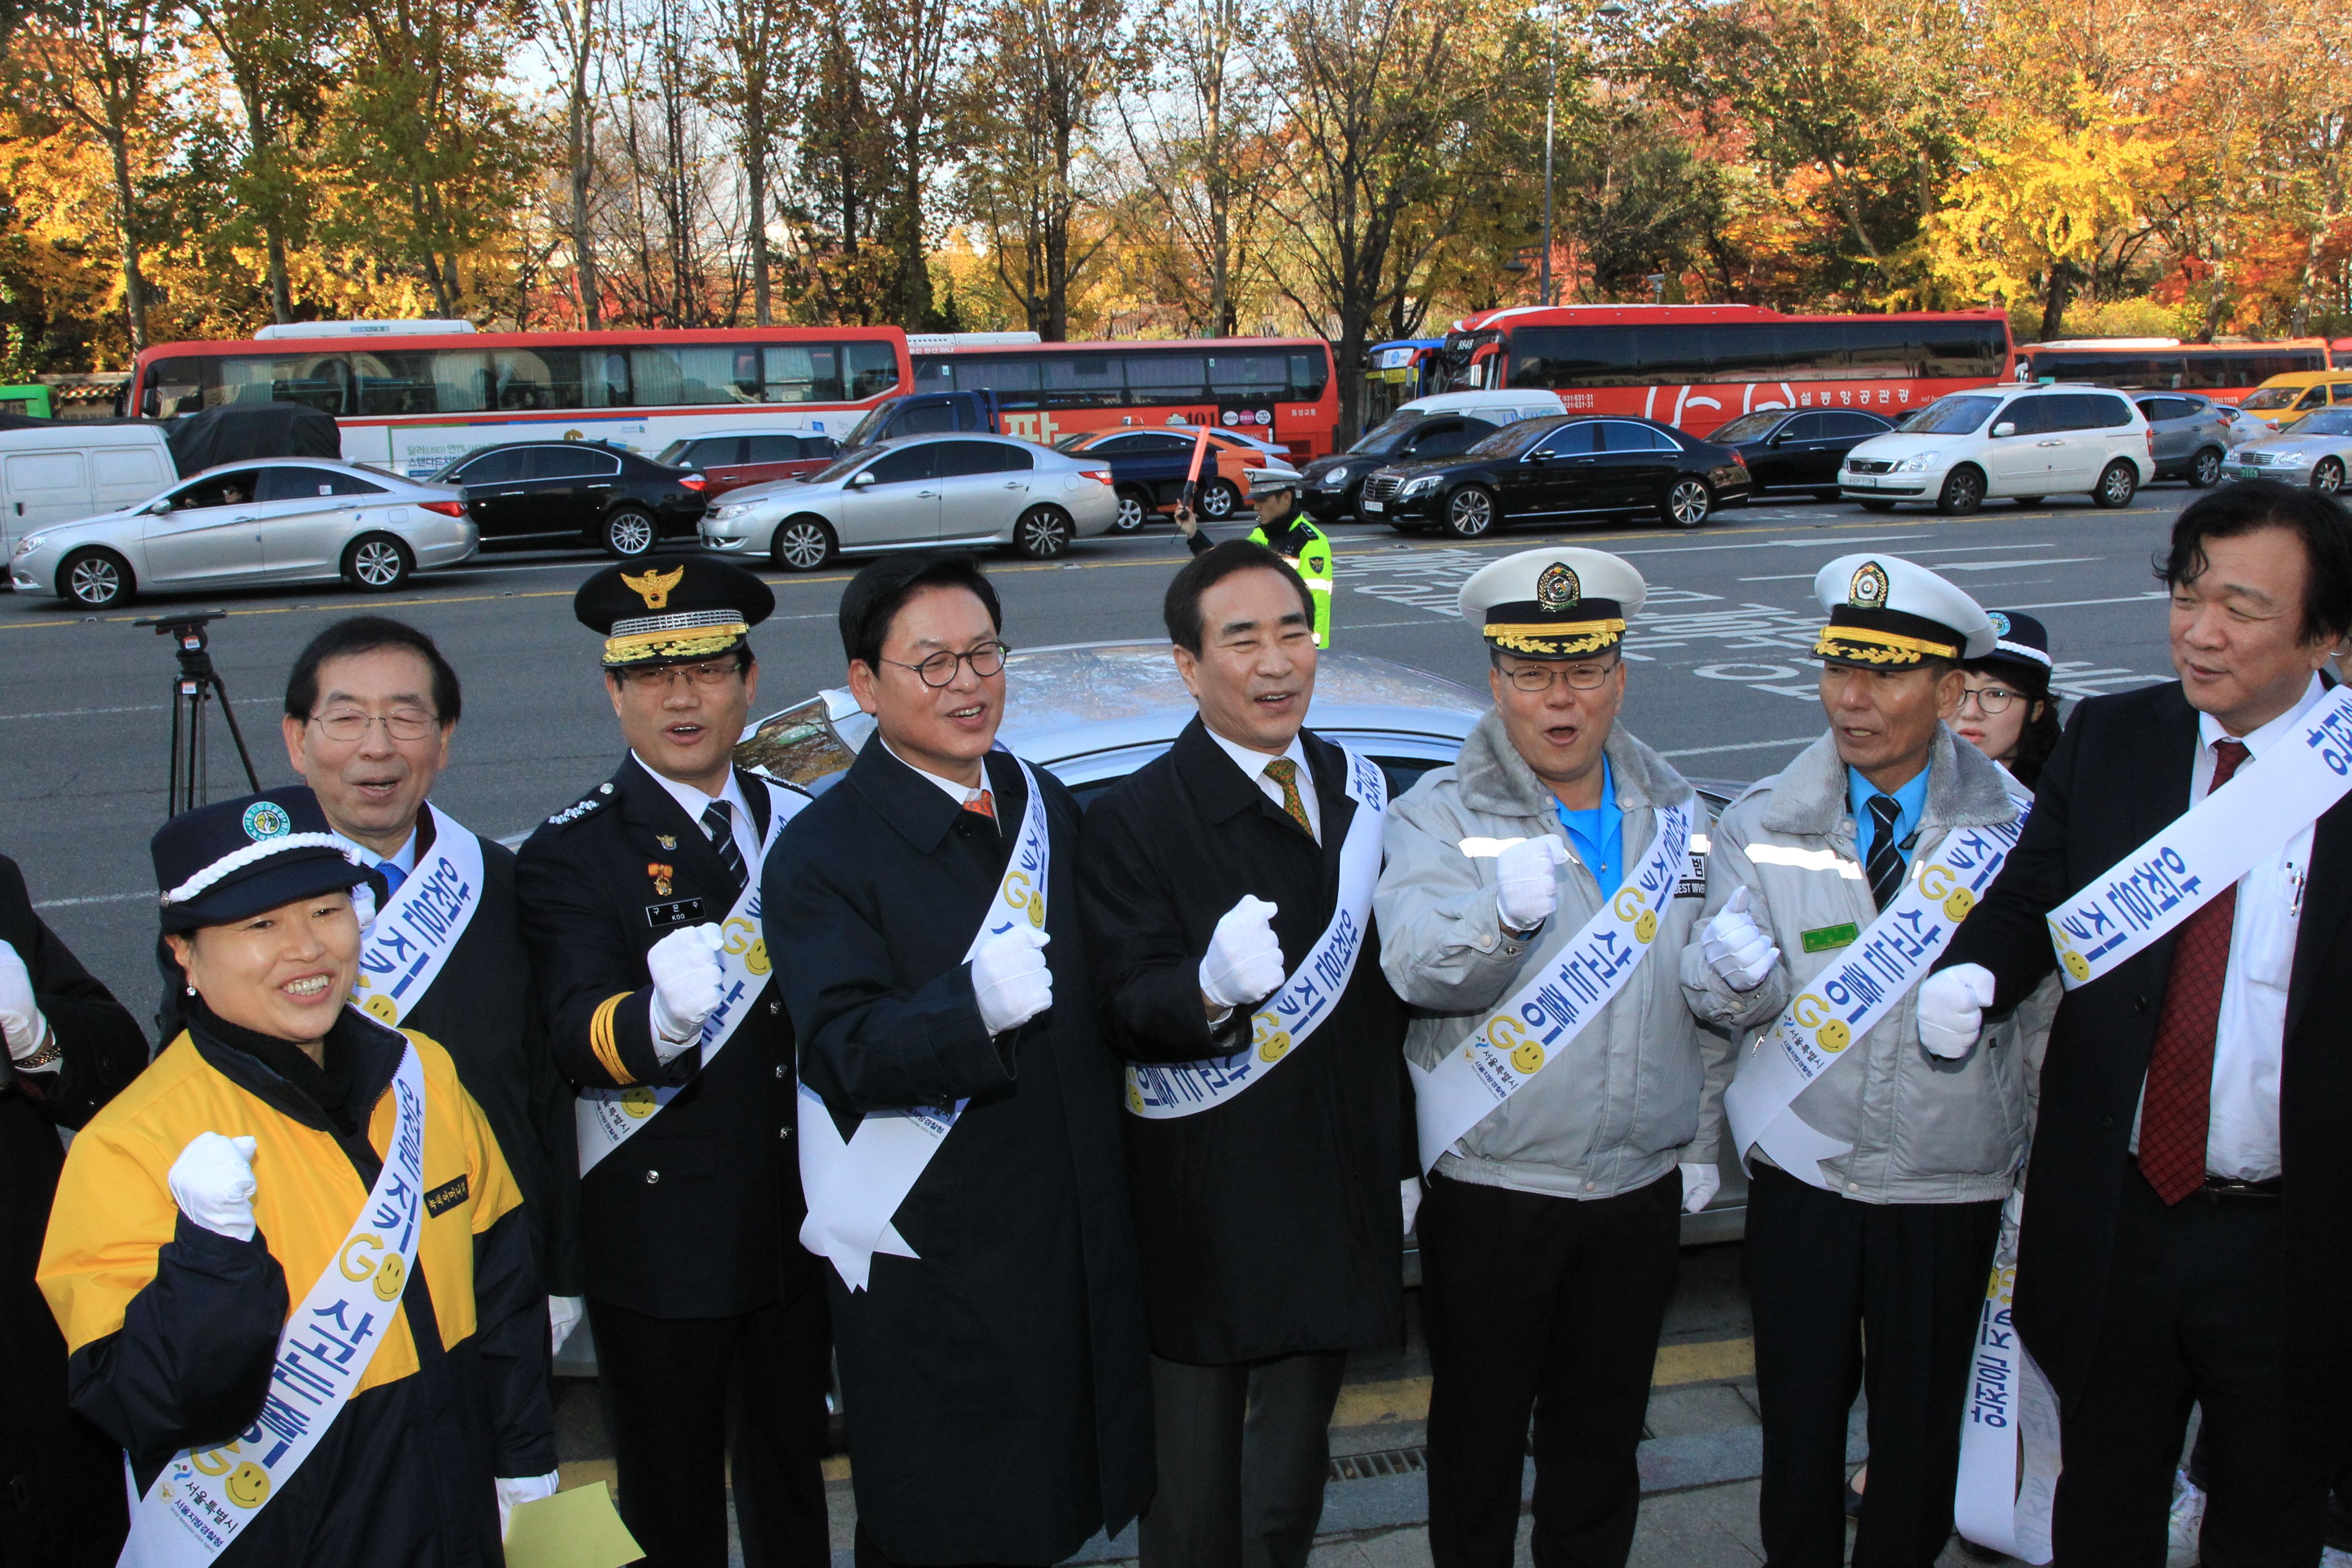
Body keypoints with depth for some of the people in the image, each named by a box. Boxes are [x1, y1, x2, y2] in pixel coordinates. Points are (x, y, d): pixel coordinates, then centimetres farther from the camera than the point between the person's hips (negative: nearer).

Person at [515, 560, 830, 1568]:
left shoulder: (800, 824, 4)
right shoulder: (568, 855, -11)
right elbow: (577, 1038, -25)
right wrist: (662, 1020, -48)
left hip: (798, 1230, 4)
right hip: (658, 1247, -4)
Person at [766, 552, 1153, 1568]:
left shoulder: (1048, 806, 8)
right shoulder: (822, 853, -13)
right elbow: (849, 1054, -23)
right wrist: (974, 1007, -39)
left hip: (1077, 1243, 6)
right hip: (931, 1267, -5)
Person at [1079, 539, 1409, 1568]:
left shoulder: (1357, 791, 5)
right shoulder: (1133, 819, -12)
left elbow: (1388, 988, 12)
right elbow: (1126, 1012, -18)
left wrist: (1402, 1155, 14)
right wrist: (1210, 987, -39)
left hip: (1340, 1196, 5)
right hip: (1207, 1209, -5)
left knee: (1297, 1451, 21)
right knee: (1196, 1473, 10)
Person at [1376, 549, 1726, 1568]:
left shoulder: (1674, 812, 6)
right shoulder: (1441, 813, -8)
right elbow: (1418, 969, -24)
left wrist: (1702, 1140, 13)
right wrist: (1499, 918, -44)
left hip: (1643, 1181, 4)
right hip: (1490, 1187, -4)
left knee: (1604, 1430, 19)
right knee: (1479, 1430, 11)